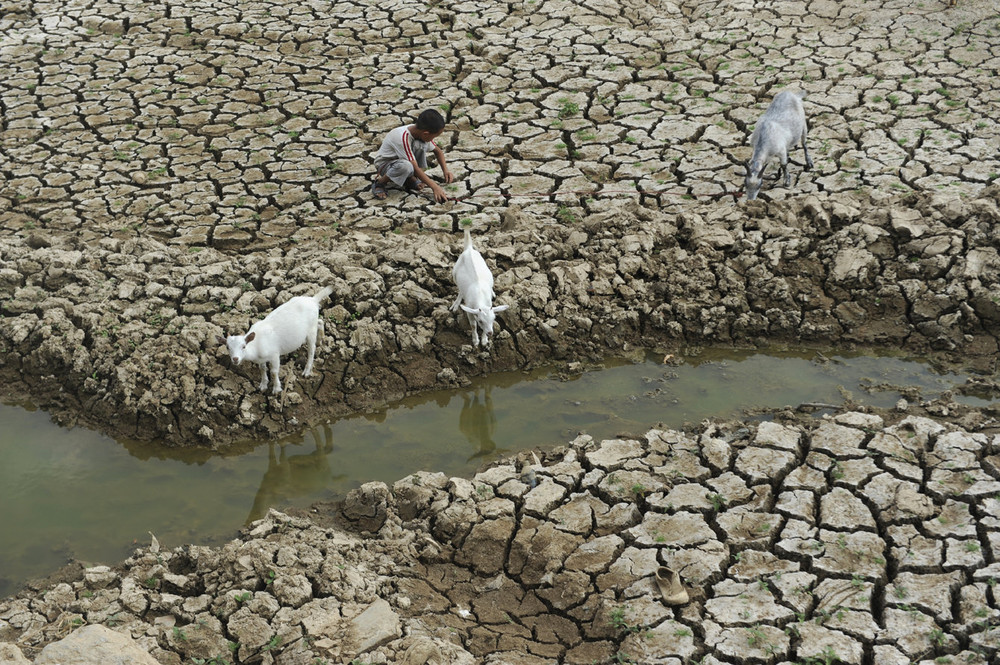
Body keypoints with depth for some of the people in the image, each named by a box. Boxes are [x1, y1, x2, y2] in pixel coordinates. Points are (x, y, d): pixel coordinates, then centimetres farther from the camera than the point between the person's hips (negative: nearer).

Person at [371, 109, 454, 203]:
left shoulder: (421, 132, -13)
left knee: (420, 144, -21)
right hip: (384, 163, -7)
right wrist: (434, 187, -34)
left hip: (401, 160, 7)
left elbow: (437, 151, 4)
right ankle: (379, 183, -13)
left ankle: (410, 180, -4)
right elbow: (415, 168, -33)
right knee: (406, 166, -40)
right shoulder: (402, 138, -36)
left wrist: (445, 170, -10)